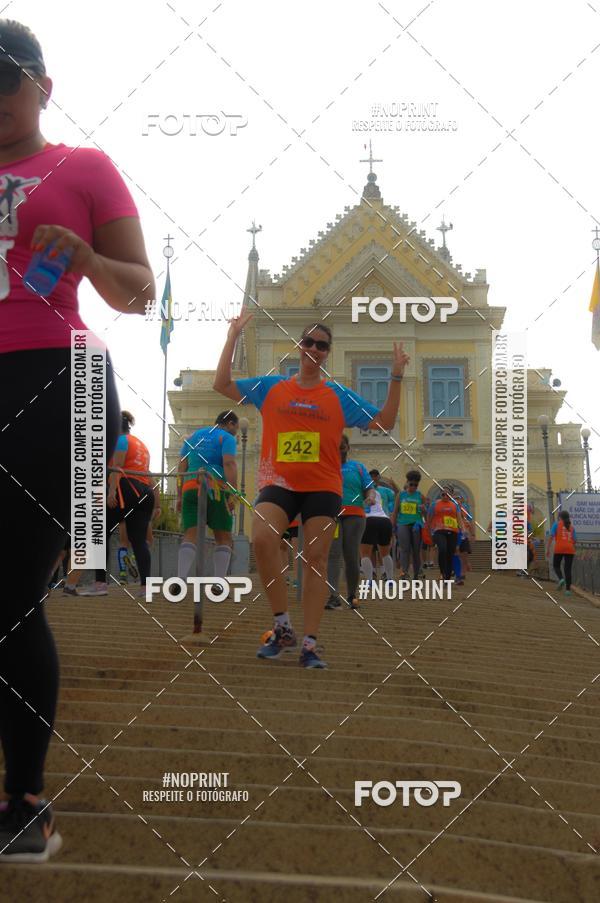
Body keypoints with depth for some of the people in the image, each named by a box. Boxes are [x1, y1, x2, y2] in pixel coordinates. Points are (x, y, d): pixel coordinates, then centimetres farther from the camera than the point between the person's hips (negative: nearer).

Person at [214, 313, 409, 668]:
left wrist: (396, 378, -2)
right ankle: (284, 627, -12)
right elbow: (222, 384, 7)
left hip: (323, 486, 0)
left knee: (316, 558, -3)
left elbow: (384, 422, 6)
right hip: (279, 482, 0)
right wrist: (233, 337, 3)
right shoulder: (270, 387, 10)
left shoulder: (339, 395, 8)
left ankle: (310, 645, 1)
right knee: (262, 538, -25)